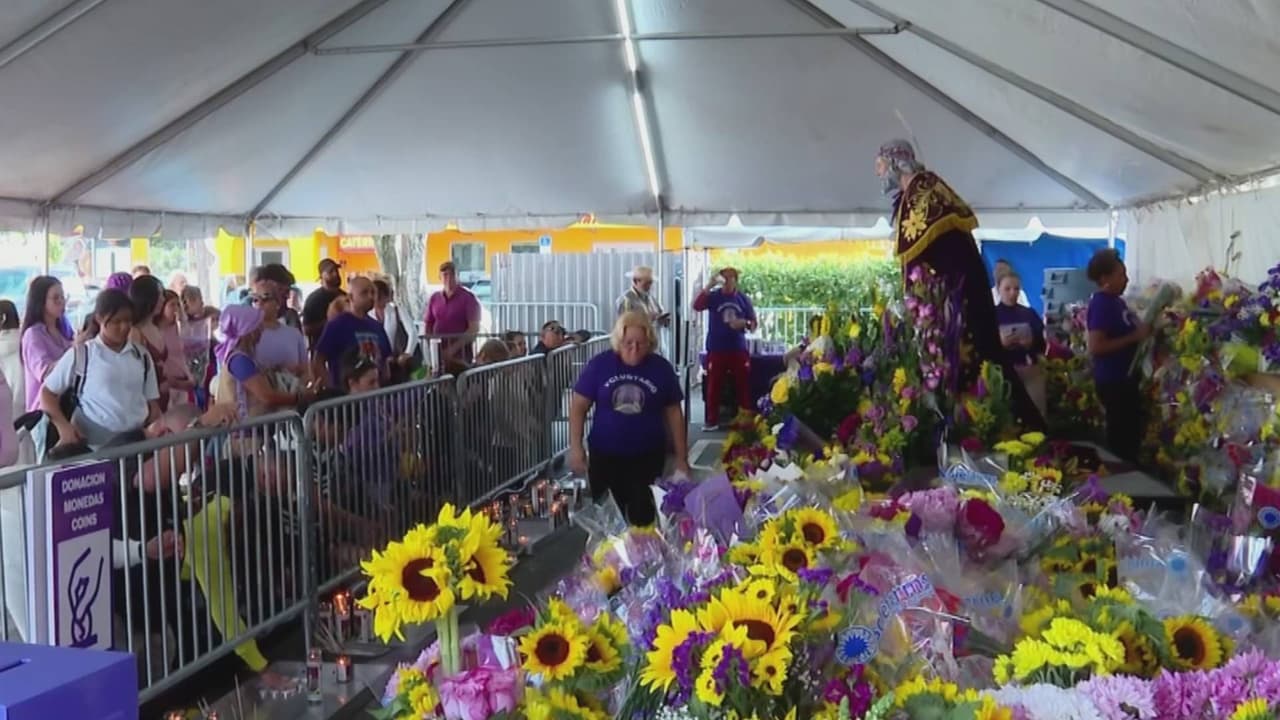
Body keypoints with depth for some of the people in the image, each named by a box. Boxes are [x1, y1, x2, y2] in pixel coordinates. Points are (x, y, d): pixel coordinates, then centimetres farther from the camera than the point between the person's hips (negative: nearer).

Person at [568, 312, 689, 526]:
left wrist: (682, 457, 2)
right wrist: (576, 447, -10)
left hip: (648, 456, 0)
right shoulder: (599, 364, -6)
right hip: (604, 455, 0)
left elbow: (673, 413, 2)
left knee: (642, 517, 4)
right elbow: (578, 406, -2)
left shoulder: (661, 368, -4)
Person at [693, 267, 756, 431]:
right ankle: (712, 420, 9)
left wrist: (744, 323, -14)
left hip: (738, 349, 2)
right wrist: (709, 285, -22)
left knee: (743, 384, 6)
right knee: (713, 385, 1)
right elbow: (696, 306, -18)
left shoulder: (743, 299, 6)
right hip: (716, 349, -2)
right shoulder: (713, 296, 0)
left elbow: (753, 324, 10)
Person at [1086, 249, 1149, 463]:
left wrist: (1144, 329, 7)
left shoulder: (1116, 301, 11)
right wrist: (1135, 337, -22)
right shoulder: (1101, 304, -18)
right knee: (1122, 435, -4)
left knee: (1131, 431, 18)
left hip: (1125, 377, 10)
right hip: (1113, 380, -10)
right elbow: (1095, 347, -25)